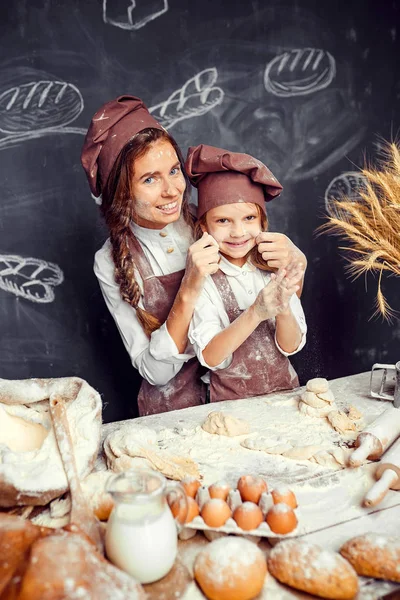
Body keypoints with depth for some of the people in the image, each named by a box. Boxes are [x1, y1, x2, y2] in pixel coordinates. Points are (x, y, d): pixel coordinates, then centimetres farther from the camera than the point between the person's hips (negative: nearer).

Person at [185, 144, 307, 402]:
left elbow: (291, 347, -4)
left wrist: (284, 311, -23)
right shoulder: (202, 279, -10)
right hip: (231, 400, -2)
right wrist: (255, 313, -28)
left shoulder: (274, 267, -3)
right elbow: (210, 358, -16)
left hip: (284, 389, 2)